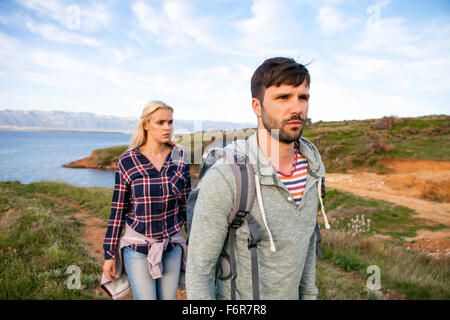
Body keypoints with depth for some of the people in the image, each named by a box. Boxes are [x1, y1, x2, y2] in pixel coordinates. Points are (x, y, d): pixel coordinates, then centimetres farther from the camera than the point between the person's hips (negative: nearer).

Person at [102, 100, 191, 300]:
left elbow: (186, 204, 3)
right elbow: (118, 209, -3)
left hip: (171, 246, 2)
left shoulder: (179, 158, -4)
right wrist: (109, 254, 1)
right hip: (137, 245, -2)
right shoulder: (127, 162, -9)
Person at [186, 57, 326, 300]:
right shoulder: (224, 177, -30)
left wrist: (308, 293, 12)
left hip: (289, 295, 6)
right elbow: (198, 268, -21)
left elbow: (307, 236, 6)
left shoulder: (312, 168, -8)